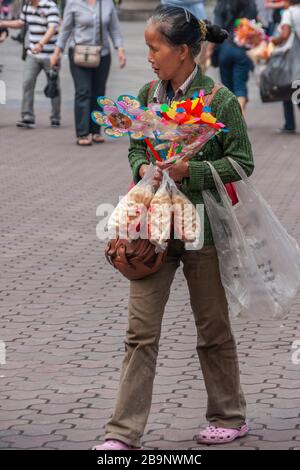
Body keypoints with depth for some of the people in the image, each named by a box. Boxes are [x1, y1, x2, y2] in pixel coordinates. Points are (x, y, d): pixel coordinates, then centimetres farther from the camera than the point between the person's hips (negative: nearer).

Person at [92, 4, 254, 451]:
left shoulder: (220, 99, -11)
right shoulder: (149, 95, 4)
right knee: (141, 330, 0)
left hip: (202, 227, -4)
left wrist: (190, 171, -19)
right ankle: (124, 433, 1)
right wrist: (143, 168, -5)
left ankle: (230, 417, 29)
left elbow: (242, 161, -8)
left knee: (213, 329, 11)